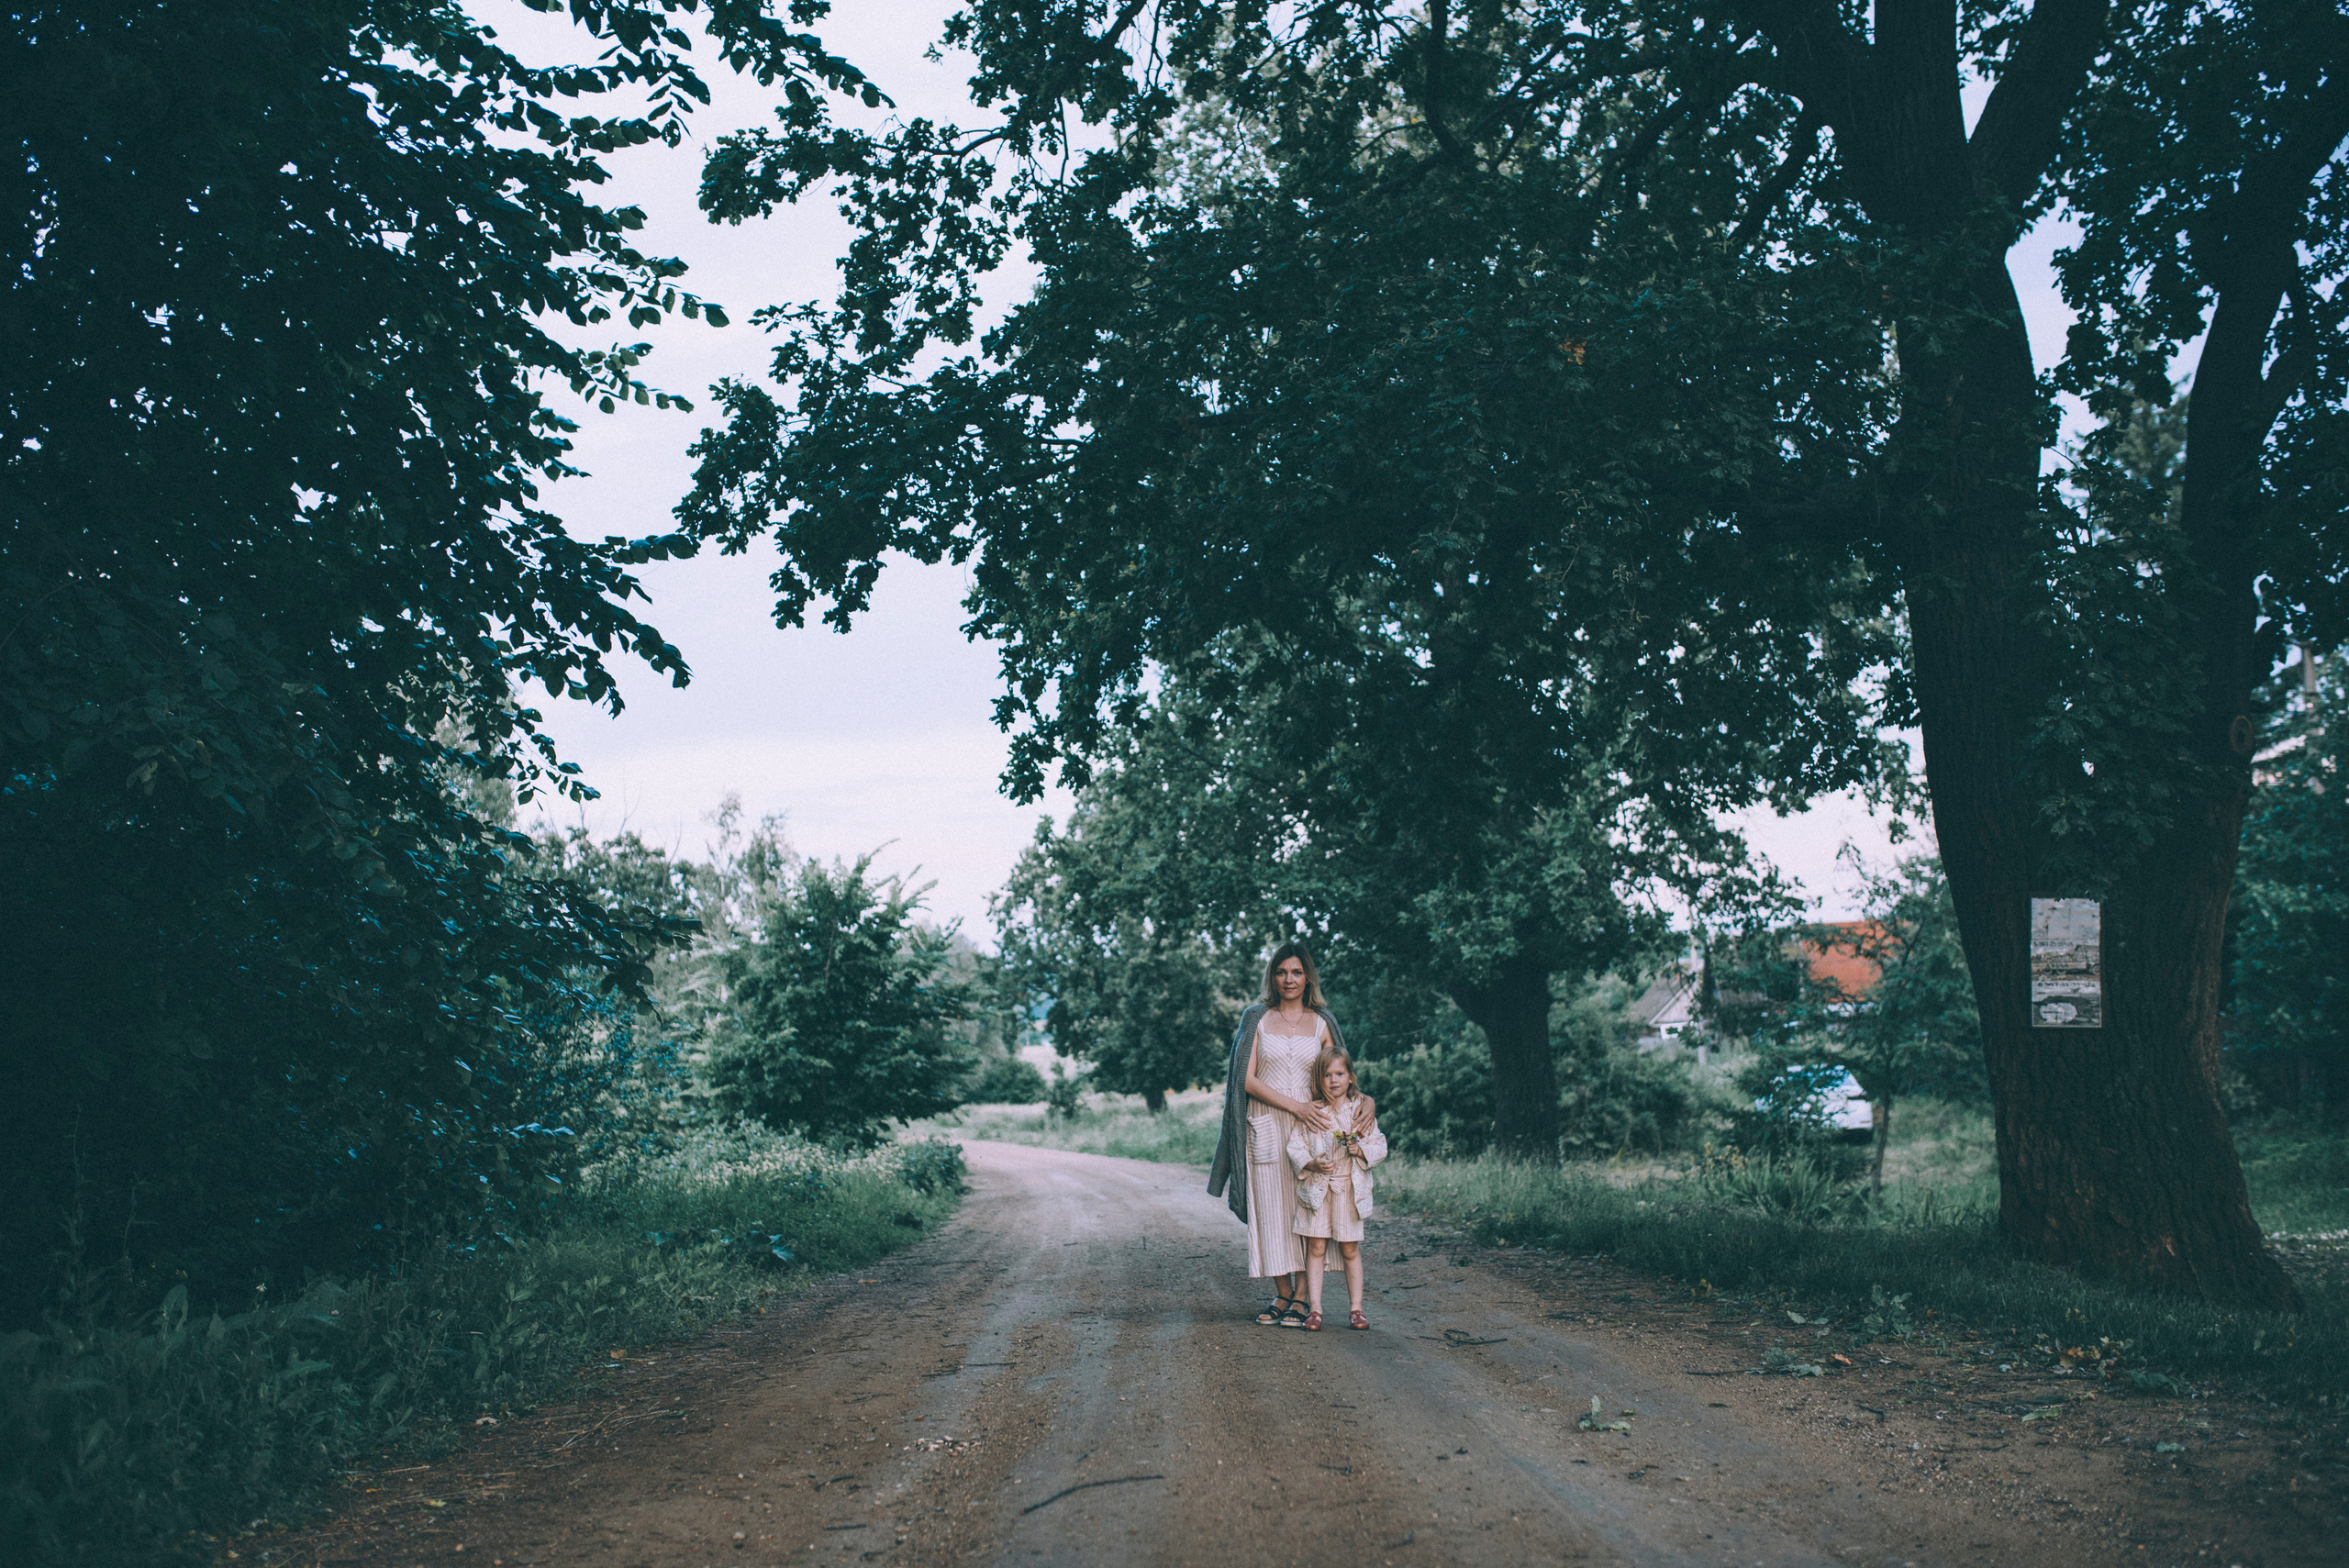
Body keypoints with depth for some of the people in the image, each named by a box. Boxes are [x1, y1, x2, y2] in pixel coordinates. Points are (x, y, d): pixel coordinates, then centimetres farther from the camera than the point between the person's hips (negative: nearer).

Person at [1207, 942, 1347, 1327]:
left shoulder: (1321, 1023, 8)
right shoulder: (1257, 1018, 5)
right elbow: (1248, 1079, -2)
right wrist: (1296, 1106, -12)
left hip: (1308, 1127, 0)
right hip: (1265, 1126, 0)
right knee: (1271, 1208, 0)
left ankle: (1301, 1296, 0)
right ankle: (1282, 1292, 9)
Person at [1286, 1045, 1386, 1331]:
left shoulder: (1361, 1110, 3)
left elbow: (1379, 1146, 5)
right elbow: (1295, 1146, 1)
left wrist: (1361, 1150, -14)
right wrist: (1312, 1163, -16)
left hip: (1350, 1186, 0)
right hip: (1316, 1186, 0)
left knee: (1350, 1249, 5)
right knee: (1316, 1247, 0)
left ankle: (1356, 1308, 14)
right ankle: (1314, 1309, 5)